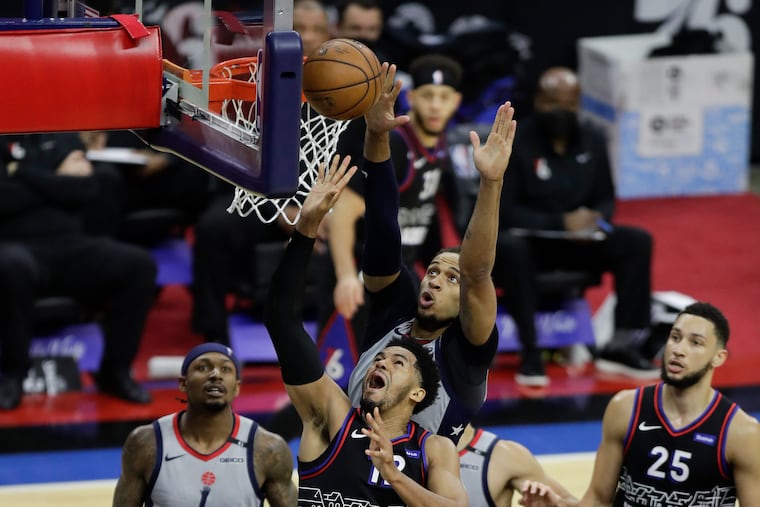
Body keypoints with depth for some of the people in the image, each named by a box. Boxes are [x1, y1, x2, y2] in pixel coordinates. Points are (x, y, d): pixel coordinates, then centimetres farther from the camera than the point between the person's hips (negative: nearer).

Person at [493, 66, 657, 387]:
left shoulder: (592, 143, 7)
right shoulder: (516, 144, -10)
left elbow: (605, 199, 15)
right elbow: (504, 211, -14)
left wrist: (596, 219, -11)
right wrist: (559, 223, -25)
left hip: (578, 242, 5)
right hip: (529, 241, -5)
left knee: (637, 241, -17)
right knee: (510, 247, -39)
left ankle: (623, 346, -18)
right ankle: (530, 352, -34)